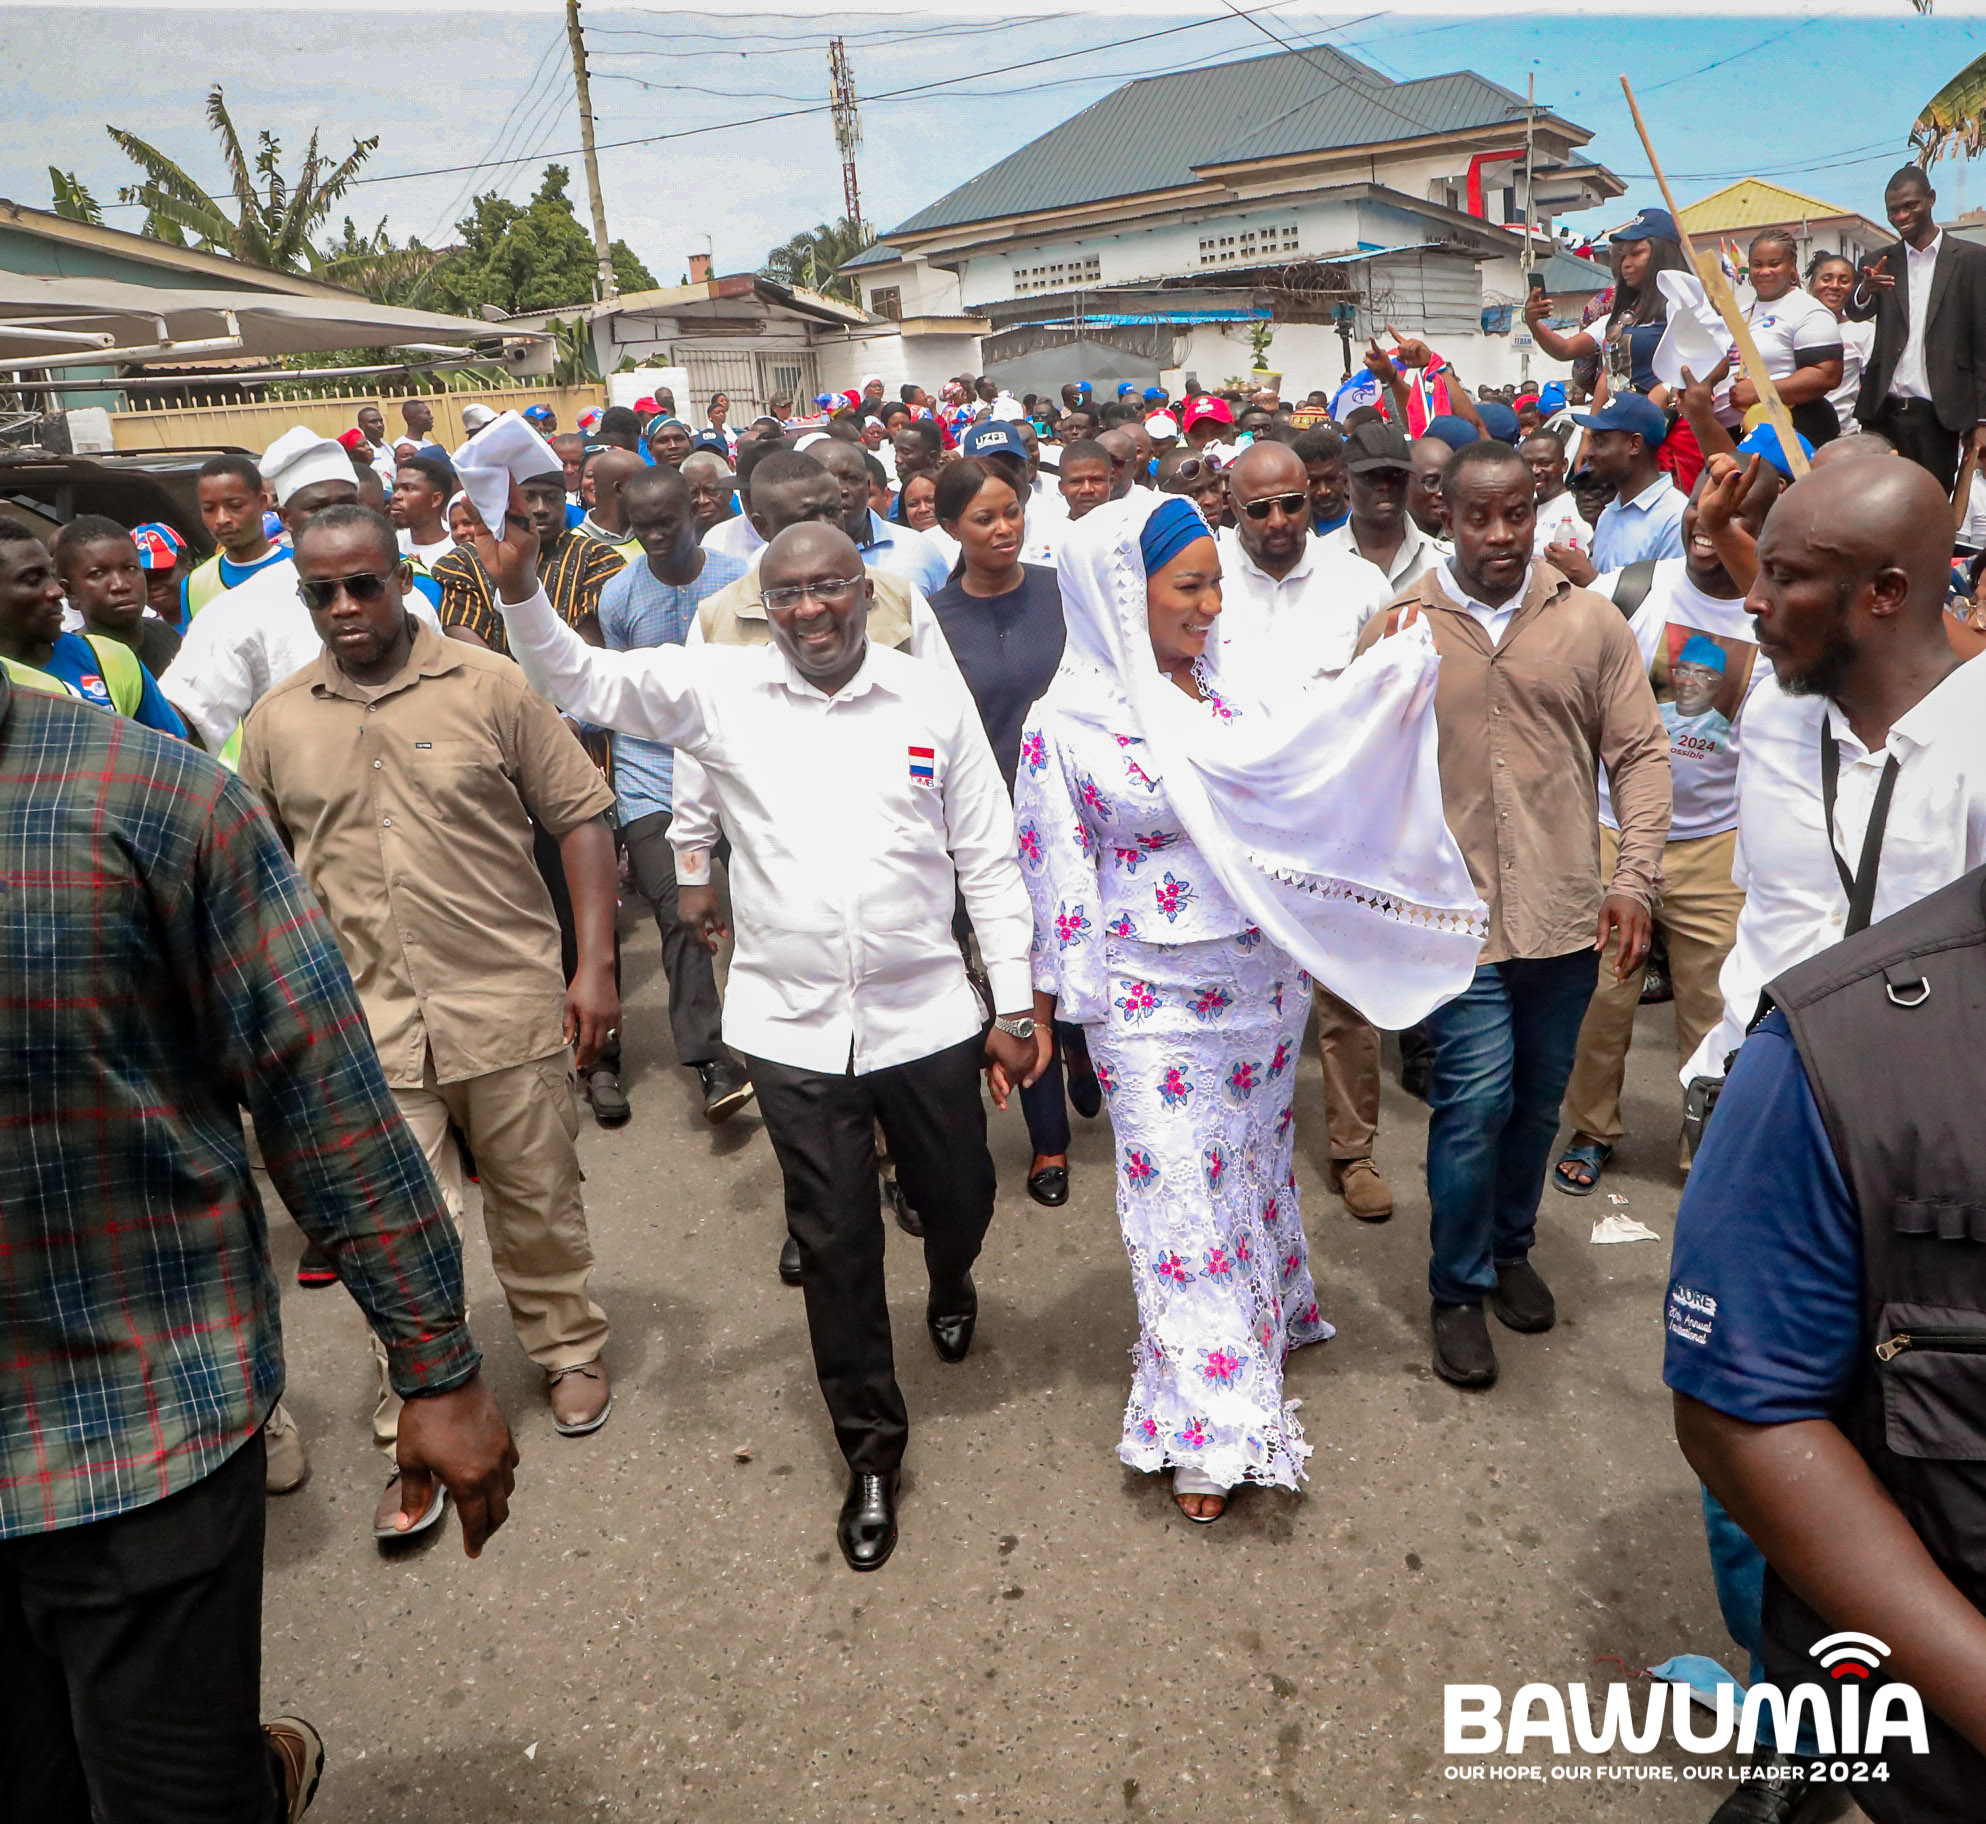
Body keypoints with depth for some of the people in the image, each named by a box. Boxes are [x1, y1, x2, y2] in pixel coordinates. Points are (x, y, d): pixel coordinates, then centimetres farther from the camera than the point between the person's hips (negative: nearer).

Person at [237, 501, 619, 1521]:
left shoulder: (488, 687, -3)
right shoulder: (277, 721, 6)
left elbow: (580, 818, -3)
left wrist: (595, 965, -8)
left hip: (508, 1005, -1)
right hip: (366, 1022, 2)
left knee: (538, 1204, 14)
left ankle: (568, 1350, 39)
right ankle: (416, 1436, 23)